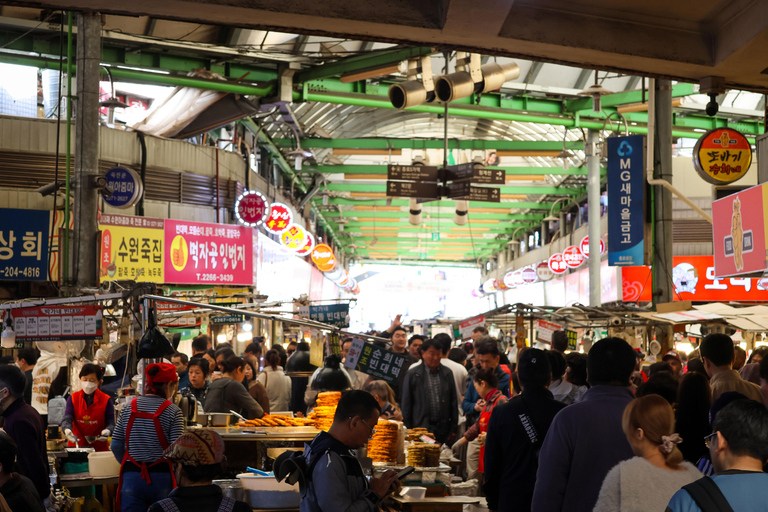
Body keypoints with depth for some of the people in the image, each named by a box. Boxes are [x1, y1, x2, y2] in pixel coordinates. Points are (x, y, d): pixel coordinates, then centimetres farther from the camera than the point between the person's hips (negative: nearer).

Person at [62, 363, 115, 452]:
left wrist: (107, 431, -26)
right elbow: (67, 419, -5)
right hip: (77, 446, 1)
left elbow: (111, 423, -3)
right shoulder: (73, 398, 5)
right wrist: (67, 430, -27)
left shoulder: (106, 400, 0)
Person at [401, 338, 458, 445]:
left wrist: (453, 429, 9)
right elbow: (406, 403, 1)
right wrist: (408, 430, -3)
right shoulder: (413, 374, 0)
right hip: (421, 428, -3)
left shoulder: (447, 373, 10)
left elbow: (454, 401, 12)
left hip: (443, 430, 3)